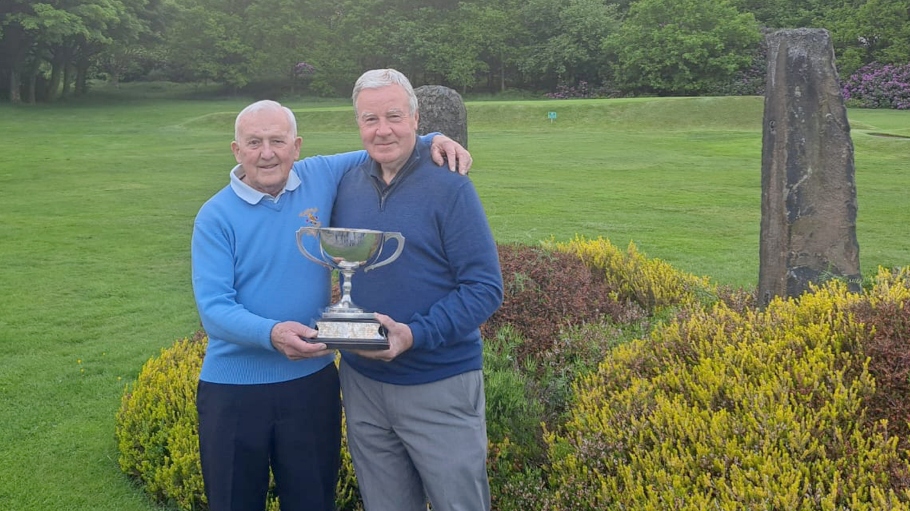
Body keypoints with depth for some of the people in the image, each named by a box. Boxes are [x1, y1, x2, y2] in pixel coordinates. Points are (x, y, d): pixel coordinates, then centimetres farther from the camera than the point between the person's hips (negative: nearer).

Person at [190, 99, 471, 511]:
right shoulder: (216, 217, -9)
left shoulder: (321, 178, 0)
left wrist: (432, 140, -6)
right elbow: (213, 309, -16)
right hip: (233, 389, -2)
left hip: (312, 380, 2)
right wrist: (271, 334, -34)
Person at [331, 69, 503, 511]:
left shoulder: (449, 187, -11)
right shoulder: (348, 185, 4)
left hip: (441, 389, -5)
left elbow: (485, 287, -13)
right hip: (362, 383, 5)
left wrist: (416, 335, -24)